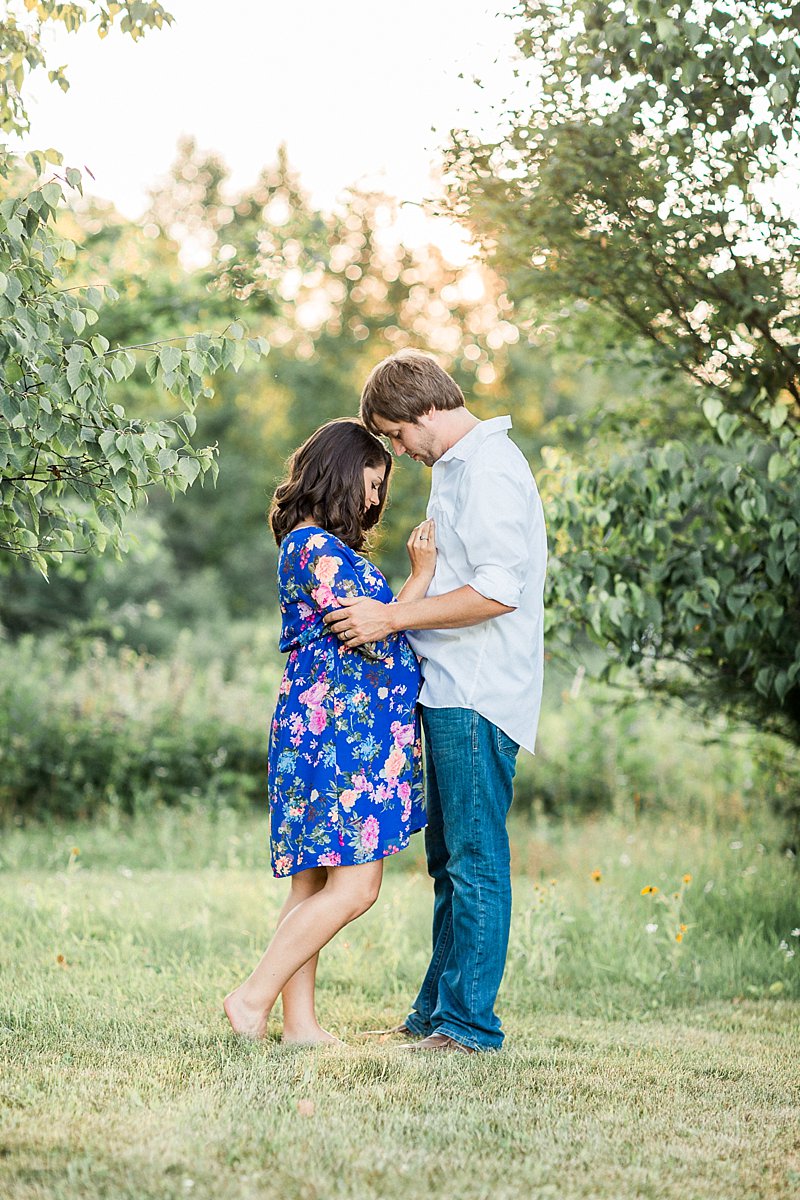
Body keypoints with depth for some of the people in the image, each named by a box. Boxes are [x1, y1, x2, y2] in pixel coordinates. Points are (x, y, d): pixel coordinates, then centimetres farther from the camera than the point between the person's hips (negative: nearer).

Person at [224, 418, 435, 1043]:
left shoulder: (327, 546, 20)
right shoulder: (314, 546, -11)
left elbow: (373, 629, 21)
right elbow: (371, 635, -15)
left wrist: (419, 579, 20)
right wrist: (421, 576, -7)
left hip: (330, 729, 11)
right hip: (339, 730, -11)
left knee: (315, 884, 9)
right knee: (355, 886, -11)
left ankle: (301, 1022, 11)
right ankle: (255, 996, -7)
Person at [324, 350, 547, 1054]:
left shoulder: (488, 469, -14)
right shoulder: (455, 467, 19)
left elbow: (498, 591, -23)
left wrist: (392, 616, -19)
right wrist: (397, 616, 18)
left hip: (478, 696, -11)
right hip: (451, 694, 11)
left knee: (475, 860, -6)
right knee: (449, 861, 14)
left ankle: (468, 1023, -1)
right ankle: (436, 1013, 21)